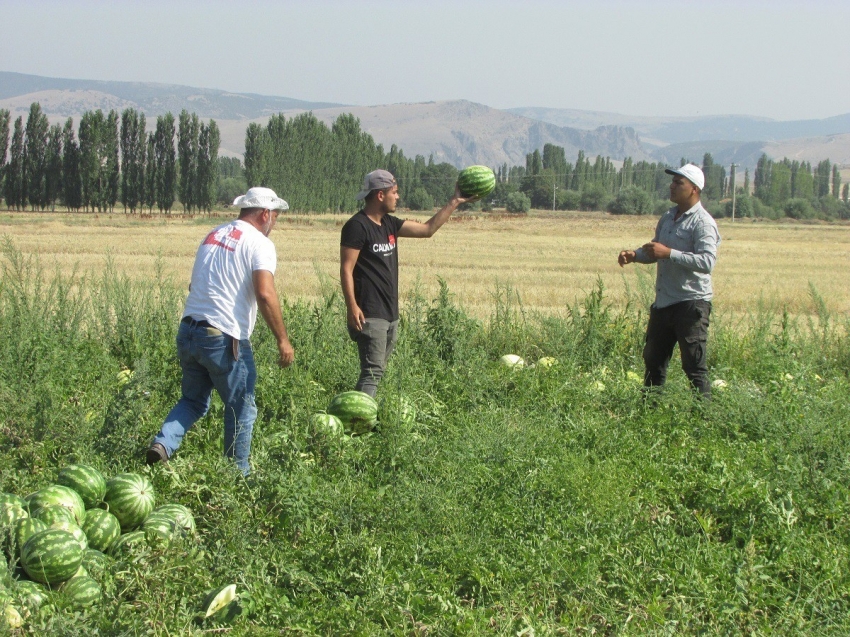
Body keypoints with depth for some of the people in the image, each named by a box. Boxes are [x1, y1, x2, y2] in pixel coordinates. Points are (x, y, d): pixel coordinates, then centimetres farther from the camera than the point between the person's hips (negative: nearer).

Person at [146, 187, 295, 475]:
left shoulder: (214, 235, 16)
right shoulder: (259, 243, -7)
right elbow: (265, 294, -20)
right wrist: (283, 340, -15)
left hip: (188, 331, 7)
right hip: (224, 339, -7)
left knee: (192, 400, 20)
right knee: (241, 408, 10)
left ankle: (163, 444, -2)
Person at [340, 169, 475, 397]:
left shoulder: (390, 224, 14)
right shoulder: (357, 226, -11)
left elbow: (427, 229, 19)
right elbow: (346, 270, -15)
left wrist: (454, 203, 18)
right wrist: (352, 307, -22)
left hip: (390, 314, 9)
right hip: (369, 316, -9)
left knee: (377, 371, 11)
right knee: (372, 372, -14)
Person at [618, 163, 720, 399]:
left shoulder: (703, 223, -13)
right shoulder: (667, 218, 13)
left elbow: (707, 261, -25)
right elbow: (655, 252, 24)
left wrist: (669, 253, -28)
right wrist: (635, 255, 3)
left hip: (691, 303, -9)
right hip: (663, 301, 9)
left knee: (694, 366, -5)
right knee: (653, 360, 16)